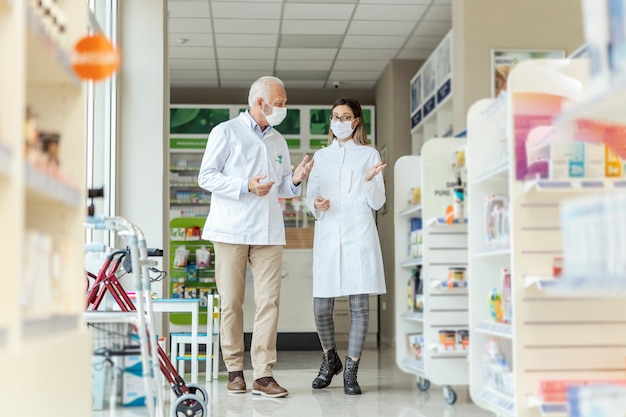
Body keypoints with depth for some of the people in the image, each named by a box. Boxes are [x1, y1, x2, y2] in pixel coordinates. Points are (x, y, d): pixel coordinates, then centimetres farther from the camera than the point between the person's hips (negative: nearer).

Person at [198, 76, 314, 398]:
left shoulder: (279, 141, 20)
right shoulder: (226, 132, 3)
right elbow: (206, 177, -3)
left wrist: (295, 180, 2)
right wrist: (246, 186, -15)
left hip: (269, 232, 4)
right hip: (232, 230, -4)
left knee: (269, 302, -5)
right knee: (231, 302, -1)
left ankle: (263, 375, -4)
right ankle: (235, 371, 12)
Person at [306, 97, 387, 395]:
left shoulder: (369, 155, 10)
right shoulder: (320, 156, 17)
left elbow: (377, 203, 5)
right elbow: (310, 195, 14)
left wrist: (370, 181, -15)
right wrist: (316, 204, -9)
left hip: (359, 236, -2)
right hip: (327, 236, 2)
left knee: (359, 306, -2)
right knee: (321, 308, -1)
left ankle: (351, 371, 8)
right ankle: (330, 360, 24)